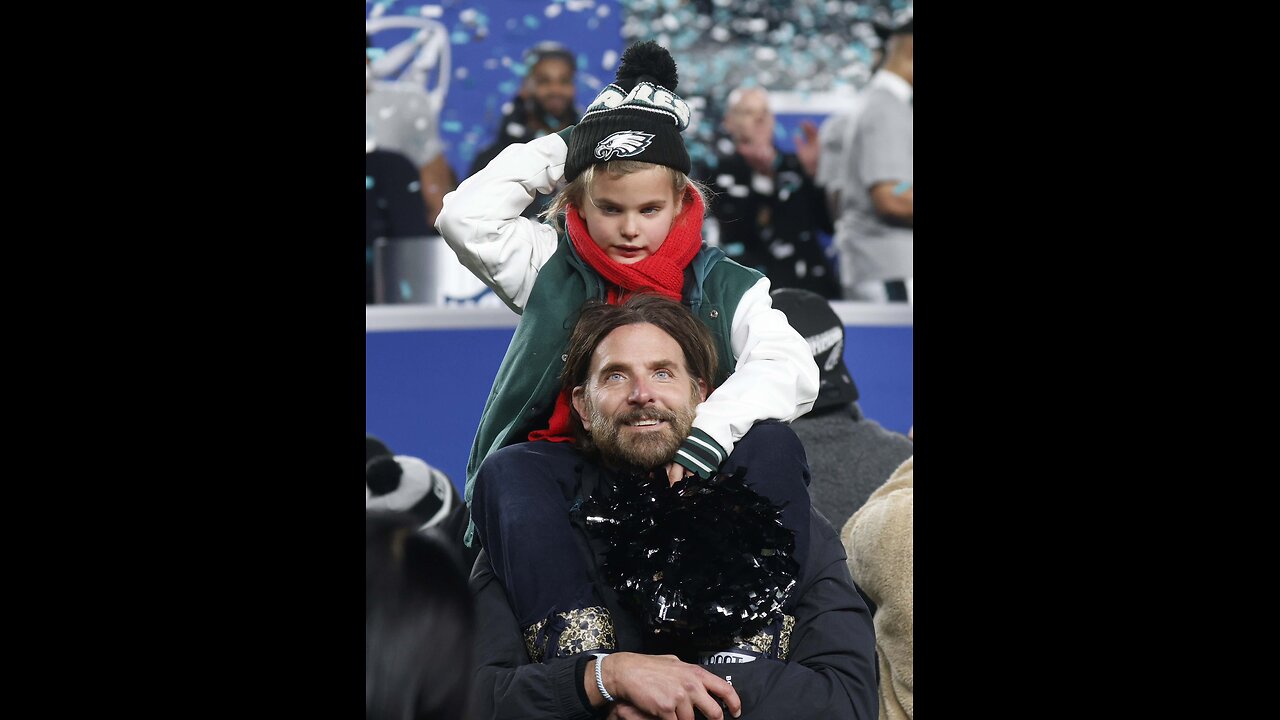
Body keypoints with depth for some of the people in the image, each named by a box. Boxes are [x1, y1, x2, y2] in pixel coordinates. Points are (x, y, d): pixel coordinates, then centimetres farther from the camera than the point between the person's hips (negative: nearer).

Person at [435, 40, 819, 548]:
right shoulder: (551, 269, 13)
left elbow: (791, 370, -5)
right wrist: (561, 150, 9)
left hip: (681, 486, 0)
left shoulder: (726, 289, 11)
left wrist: (709, 431, -23)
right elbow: (467, 217, 0)